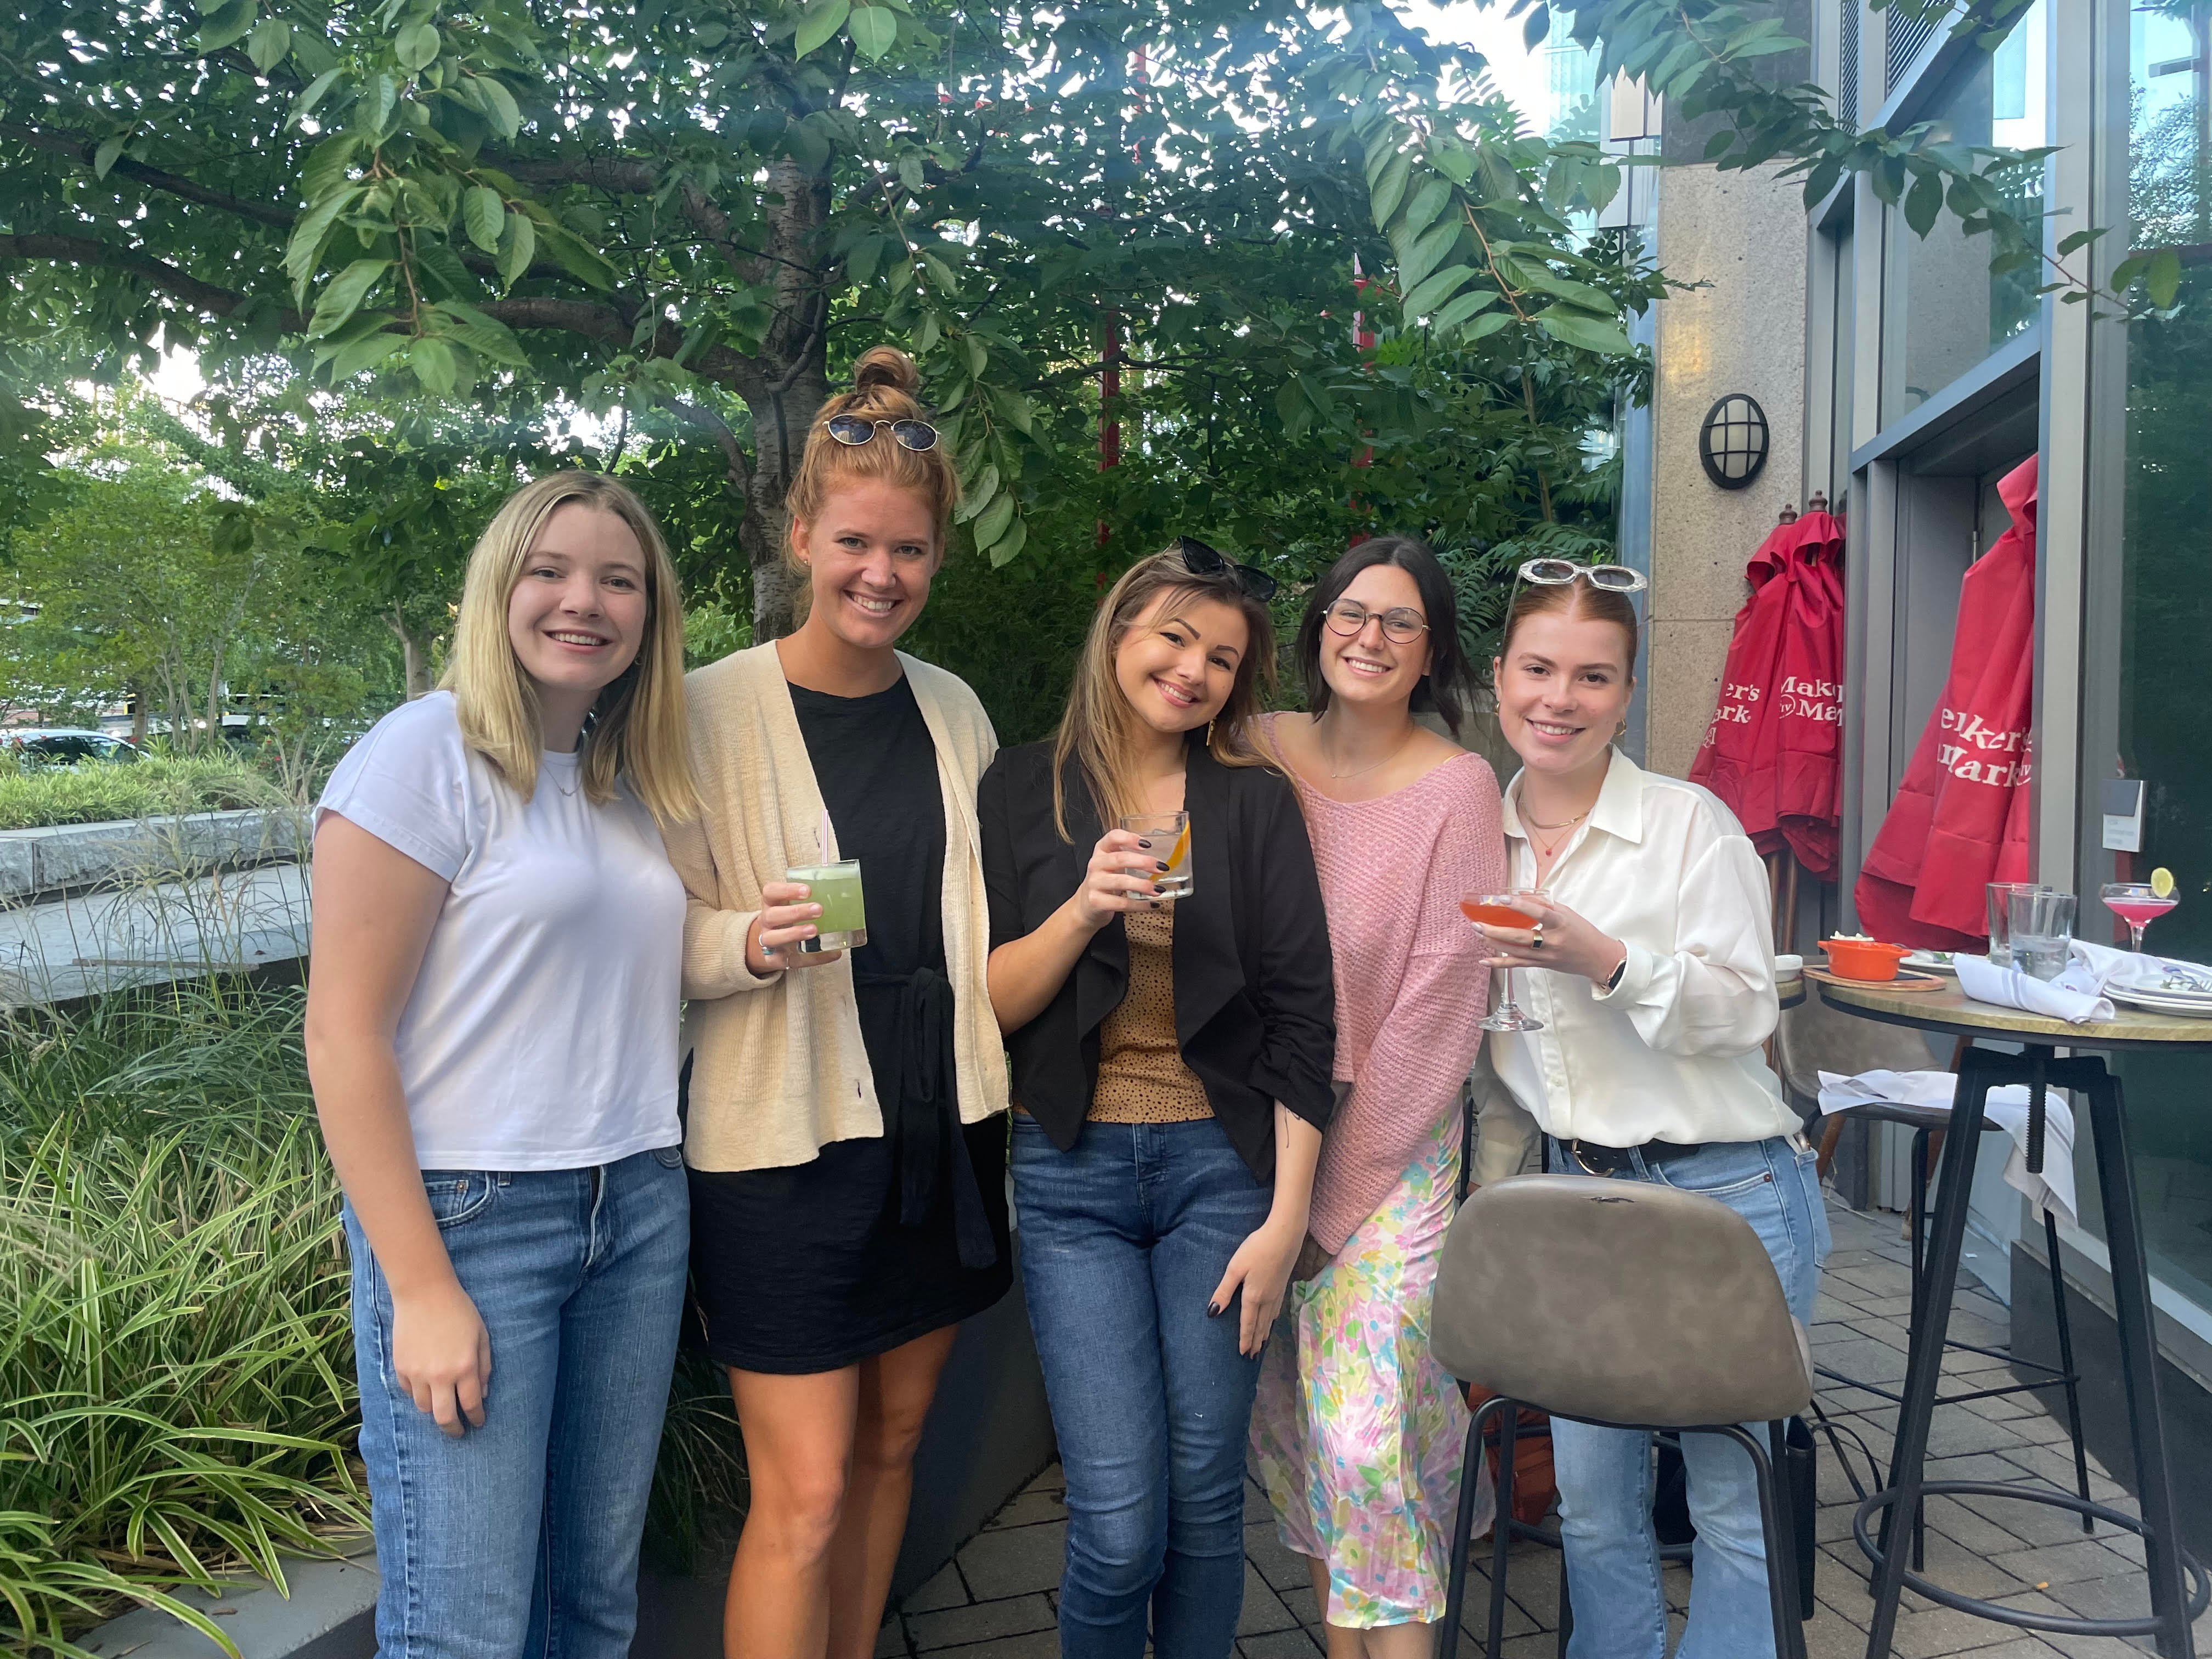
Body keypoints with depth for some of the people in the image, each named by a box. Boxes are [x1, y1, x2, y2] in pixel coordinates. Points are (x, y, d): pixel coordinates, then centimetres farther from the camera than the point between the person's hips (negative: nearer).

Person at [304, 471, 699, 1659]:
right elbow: (344, 1035, -12)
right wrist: (420, 1289, -14)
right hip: (469, 1214, -6)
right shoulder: (428, 754, -9)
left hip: (639, 1207, 7)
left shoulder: (631, 781, 11)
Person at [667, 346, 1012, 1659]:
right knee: (804, 1494, -2)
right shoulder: (717, 710, -9)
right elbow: (665, 937, -8)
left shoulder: (954, 710, 6)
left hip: (943, 1131, 5)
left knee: (893, 1445, 17)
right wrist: (753, 944, -26)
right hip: (786, 1144, -5)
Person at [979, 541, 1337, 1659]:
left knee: (1205, 1502, 7)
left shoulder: (1255, 802, 3)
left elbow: (1302, 1020, 0)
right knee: (1119, 1521, -3)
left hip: (1220, 1164, 1)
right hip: (1072, 1170, 0)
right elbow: (990, 1005, -1)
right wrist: (1084, 907, -18)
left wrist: (1286, 1219, -5)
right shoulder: (1023, 789, 3)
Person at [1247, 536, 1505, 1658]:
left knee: (1367, 1428, -8)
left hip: (1394, 1145, -3)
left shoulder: (1456, 786, -8)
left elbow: (1440, 1002, -9)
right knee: (1288, 1409, 10)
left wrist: (1339, 1177, -8)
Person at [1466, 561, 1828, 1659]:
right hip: (1580, 1197, 5)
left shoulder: (1692, 824, -8)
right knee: (1590, 1496, 11)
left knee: (1731, 1497, 5)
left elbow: (1748, 1007, -13)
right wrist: (1492, 1198, 14)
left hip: (1725, 1196, -4)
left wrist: (1604, 961, -26)